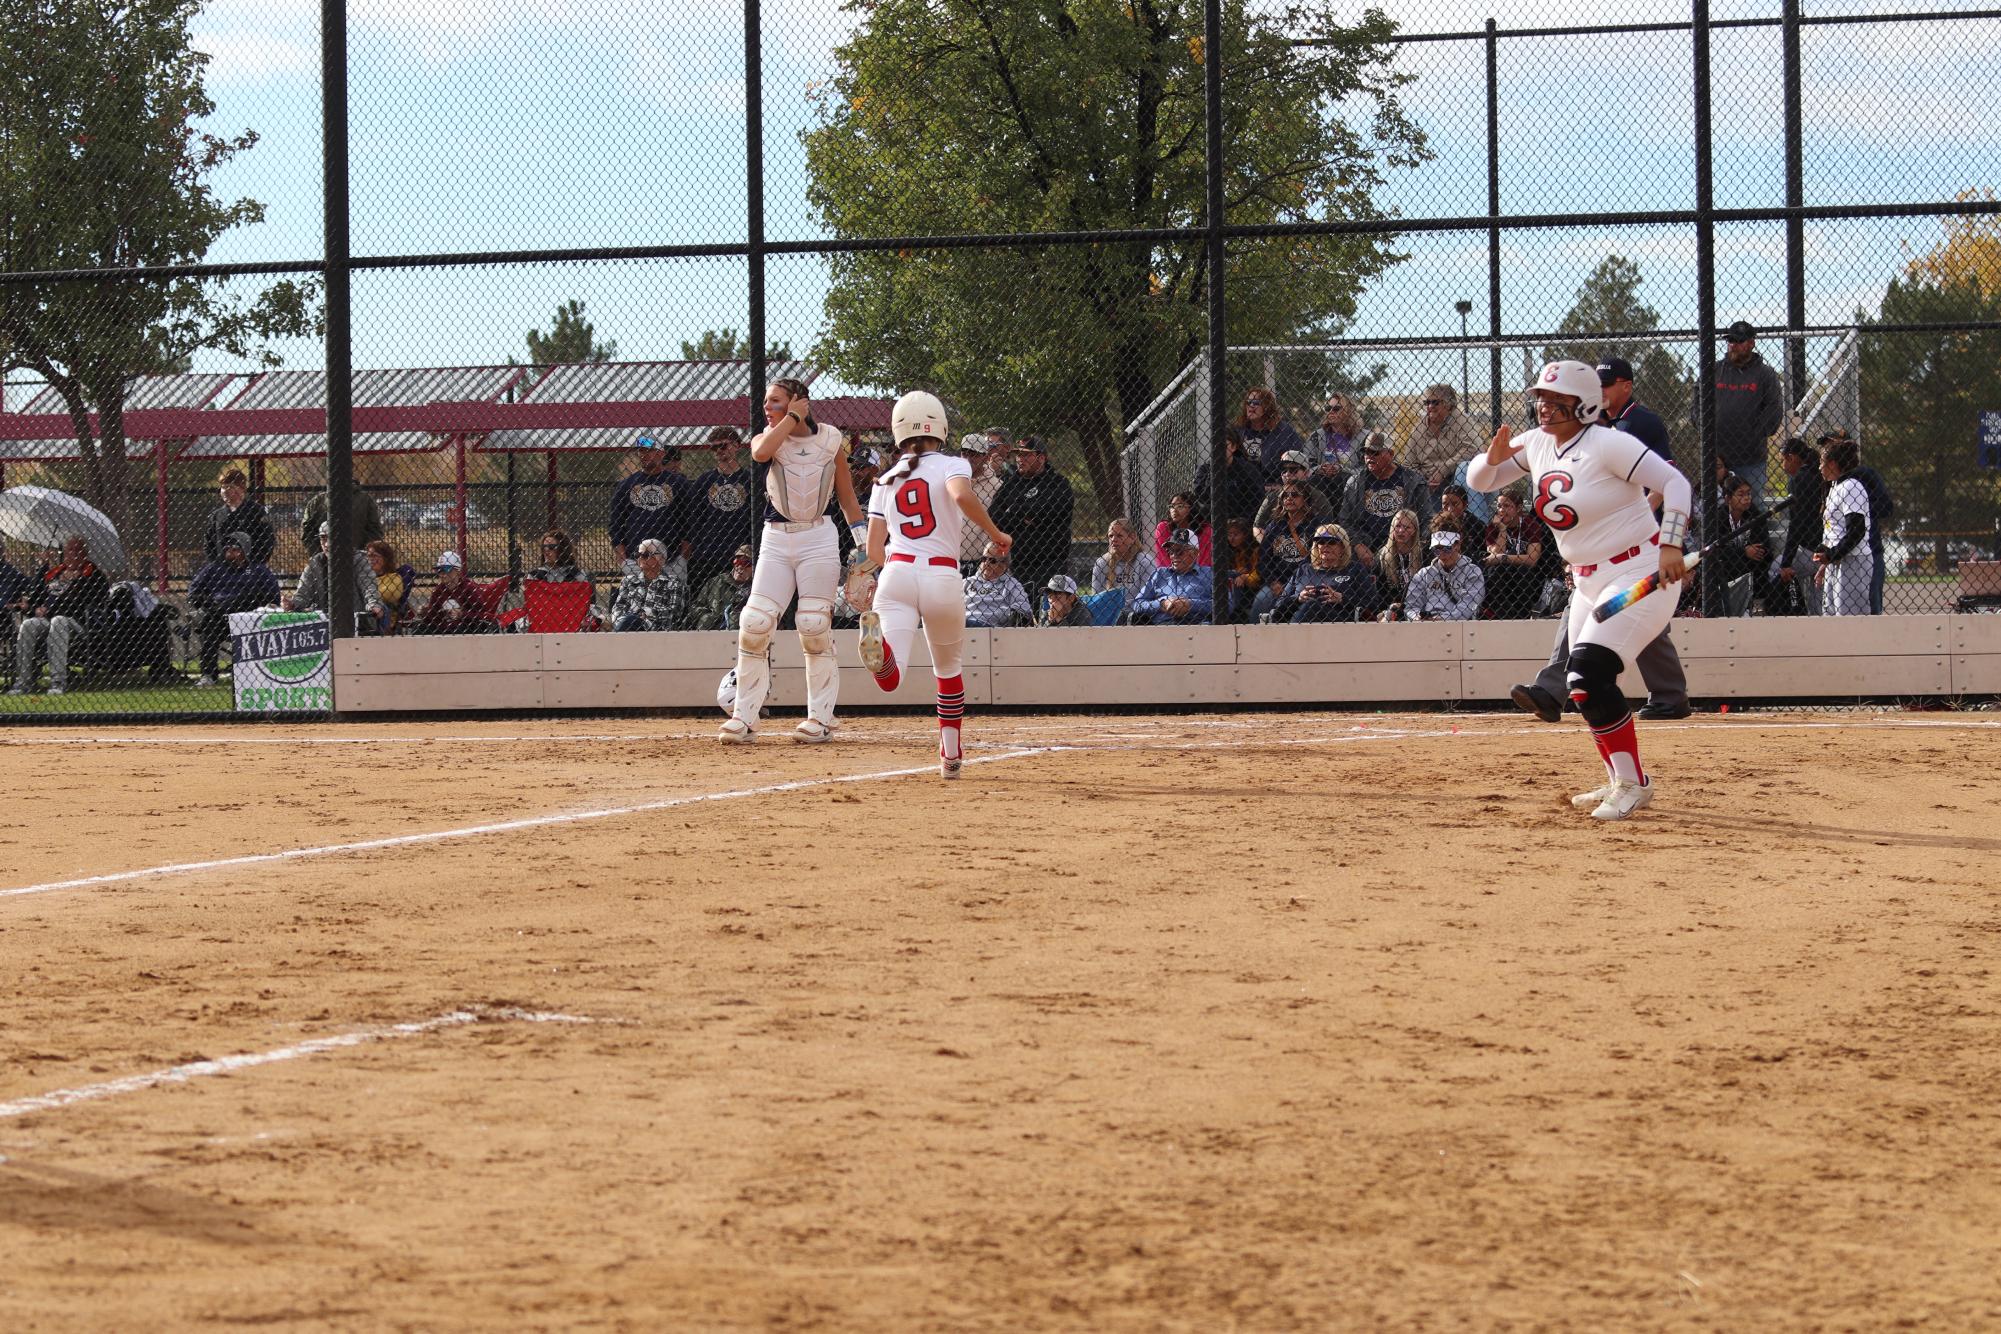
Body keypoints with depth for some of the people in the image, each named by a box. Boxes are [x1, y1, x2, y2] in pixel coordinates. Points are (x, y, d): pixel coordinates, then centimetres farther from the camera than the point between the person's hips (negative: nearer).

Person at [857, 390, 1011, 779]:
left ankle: (879, 642, -50)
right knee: (948, 670, 23)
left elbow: (874, 549, 17)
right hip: (943, 578, -1)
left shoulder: (886, 481, 17)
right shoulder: (951, 466, 6)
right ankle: (951, 756, 24)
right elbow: (962, 496, -19)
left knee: (890, 679, -17)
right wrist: (996, 535, -6)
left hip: (896, 573, 1)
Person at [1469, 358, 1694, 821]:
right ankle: (1620, 783, 27)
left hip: (1639, 572, -9)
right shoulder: (1537, 444, 5)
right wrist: (1493, 458, -11)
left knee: (1589, 677, -21)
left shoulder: (1608, 445, -19)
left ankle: (1633, 784, -11)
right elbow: (1480, 480, 12)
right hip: (1588, 581, 9)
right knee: (1582, 686, 12)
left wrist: (1671, 545, -32)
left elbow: (1674, 483, -21)